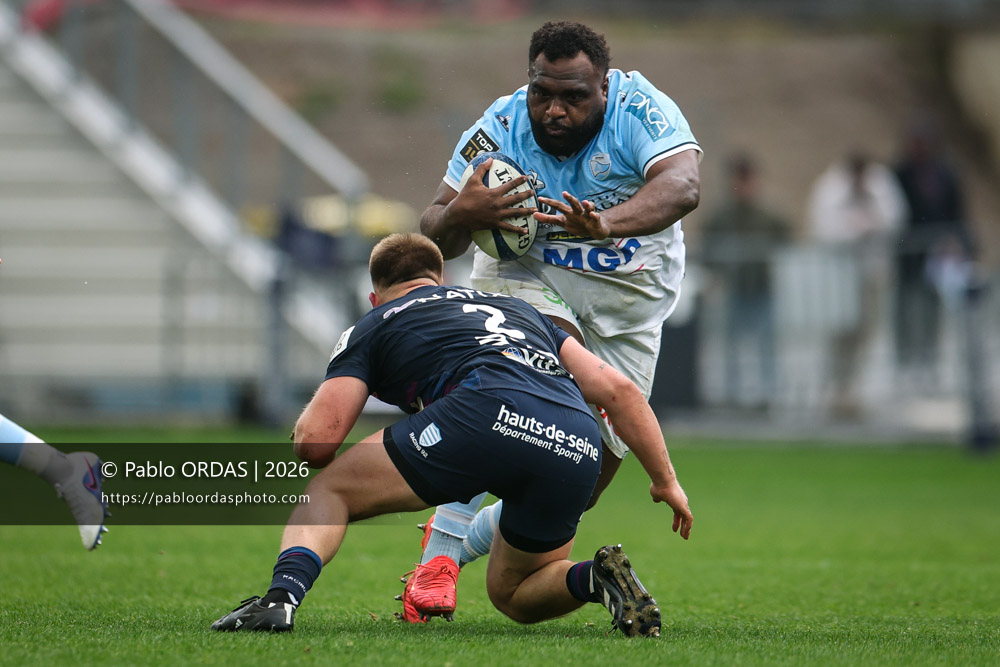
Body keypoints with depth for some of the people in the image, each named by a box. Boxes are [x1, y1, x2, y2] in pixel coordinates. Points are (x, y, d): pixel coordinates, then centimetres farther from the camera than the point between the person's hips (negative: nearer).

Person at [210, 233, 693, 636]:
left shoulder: (373, 326, 25)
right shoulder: (516, 308, 38)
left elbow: (314, 443, 13)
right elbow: (616, 388, 29)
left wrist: (312, 414, 37)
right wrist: (666, 480, 34)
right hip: (577, 450, 5)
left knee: (327, 492, 15)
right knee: (512, 594, 28)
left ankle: (281, 597, -13)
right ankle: (597, 579, -3)